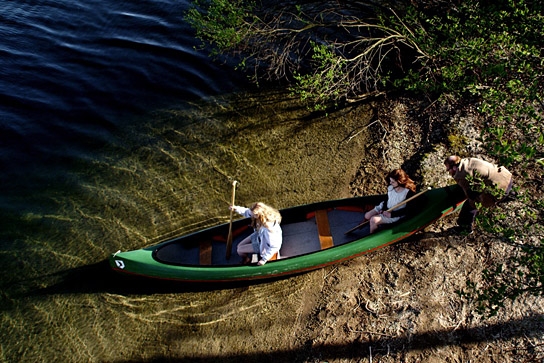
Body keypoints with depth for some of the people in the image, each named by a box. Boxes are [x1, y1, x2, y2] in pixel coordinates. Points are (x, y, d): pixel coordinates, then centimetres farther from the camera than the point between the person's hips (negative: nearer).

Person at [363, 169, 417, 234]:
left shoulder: (409, 192, -24)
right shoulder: (390, 187, -7)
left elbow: (407, 209, -19)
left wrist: (391, 214, -23)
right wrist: (384, 210, -10)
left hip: (396, 215, -7)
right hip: (386, 209, 7)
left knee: (374, 220, -20)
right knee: (367, 216, -2)